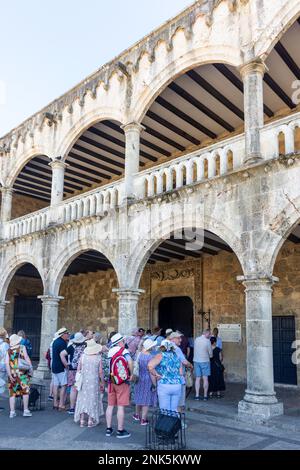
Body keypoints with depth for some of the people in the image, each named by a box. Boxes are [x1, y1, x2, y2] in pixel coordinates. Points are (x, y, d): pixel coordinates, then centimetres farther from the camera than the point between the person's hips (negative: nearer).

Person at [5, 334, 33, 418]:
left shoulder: (9, 350, 7)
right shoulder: (22, 347, -1)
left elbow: (6, 363, -2)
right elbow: (27, 358, -7)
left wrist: (9, 375, -3)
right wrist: (30, 369, -2)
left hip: (12, 373, 3)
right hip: (22, 372, -3)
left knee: (12, 393, 9)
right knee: (25, 391, 5)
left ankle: (12, 412, 10)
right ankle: (26, 410, 5)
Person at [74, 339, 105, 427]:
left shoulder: (83, 356, -4)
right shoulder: (98, 357, -10)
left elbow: (78, 370, 0)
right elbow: (100, 372, -8)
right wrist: (102, 383, 2)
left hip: (83, 381, 2)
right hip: (94, 382, -2)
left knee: (83, 399, 12)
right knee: (93, 399, 9)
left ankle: (82, 421, 17)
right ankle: (91, 421, 13)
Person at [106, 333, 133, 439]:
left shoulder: (109, 352, 5)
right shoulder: (124, 351, -10)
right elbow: (130, 363, -25)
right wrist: (131, 374, -12)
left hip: (111, 381, 5)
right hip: (122, 382, -5)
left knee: (110, 406, 12)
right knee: (121, 407, 0)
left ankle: (108, 429, 20)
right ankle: (120, 431, 6)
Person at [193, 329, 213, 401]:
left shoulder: (196, 339, 2)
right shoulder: (207, 341, -13)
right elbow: (210, 353, -4)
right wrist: (210, 356, 17)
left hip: (196, 361, 4)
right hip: (205, 361, -4)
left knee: (197, 378, 8)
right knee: (205, 379, 4)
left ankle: (197, 395, 7)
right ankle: (205, 396, 7)